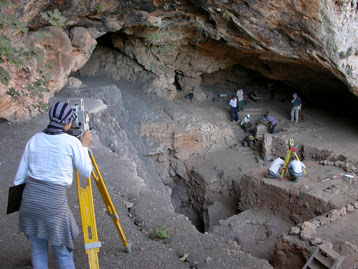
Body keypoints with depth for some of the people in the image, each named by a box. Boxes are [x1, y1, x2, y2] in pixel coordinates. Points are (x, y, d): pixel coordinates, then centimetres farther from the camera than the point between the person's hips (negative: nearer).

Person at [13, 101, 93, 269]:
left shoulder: (34, 139, 6)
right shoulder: (72, 142, -7)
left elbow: (19, 175, 8)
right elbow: (86, 172, 2)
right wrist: (84, 146, 10)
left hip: (30, 198, 5)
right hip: (54, 201, -5)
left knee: (38, 251, 19)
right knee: (63, 252, 13)